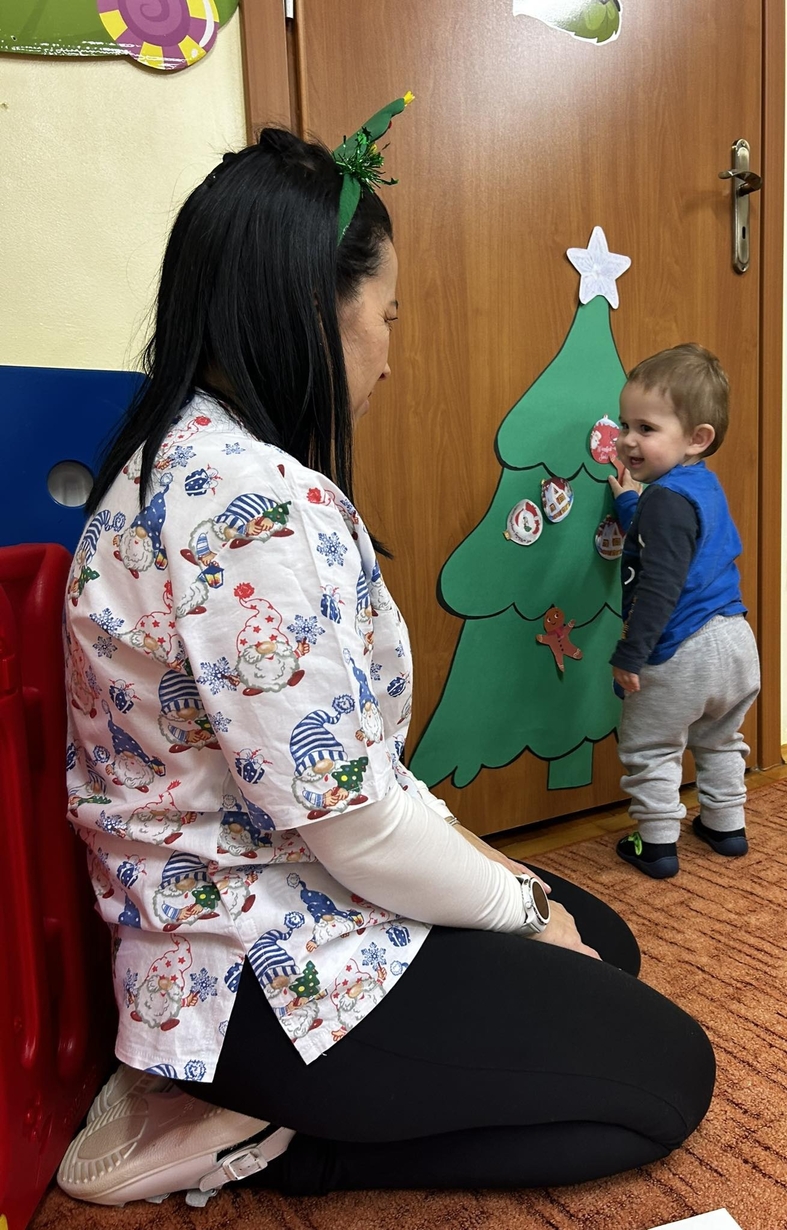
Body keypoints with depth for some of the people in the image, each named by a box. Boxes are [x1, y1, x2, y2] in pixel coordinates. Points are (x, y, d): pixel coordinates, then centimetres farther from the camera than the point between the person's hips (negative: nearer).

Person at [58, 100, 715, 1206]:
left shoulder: (187, 456, 7)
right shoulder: (257, 499, -27)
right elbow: (346, 817, -25)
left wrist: (464, 848, 8)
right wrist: (519, 906, -6)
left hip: (228, 914, 10)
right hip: (265, 976, -10)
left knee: (602, 940, 19)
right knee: (667, 1073, 2)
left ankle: (246, 1106, 13)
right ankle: (270, 1138, 1)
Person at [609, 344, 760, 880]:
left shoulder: (667, 499, -21)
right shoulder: (705, 486, 8)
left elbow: (660, 587, -25)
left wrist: (630, 655, -22)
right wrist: (629, 504, 19)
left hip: (682, 653, -10)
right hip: (735, 640, 10)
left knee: (650, 749, 8)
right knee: (719, 739, 27)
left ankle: (657, 844, 17)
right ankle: (727, 825, 39)